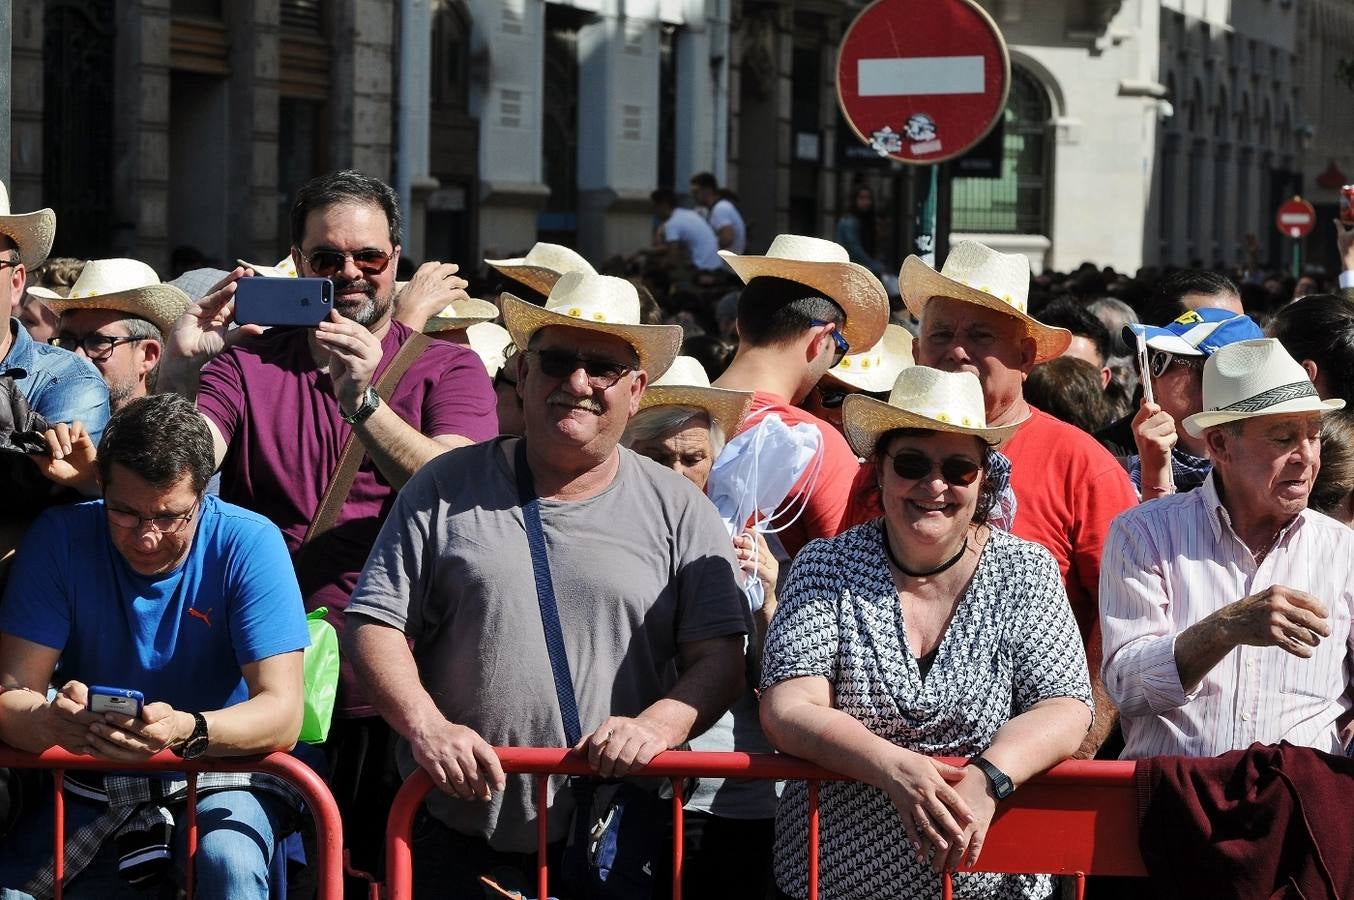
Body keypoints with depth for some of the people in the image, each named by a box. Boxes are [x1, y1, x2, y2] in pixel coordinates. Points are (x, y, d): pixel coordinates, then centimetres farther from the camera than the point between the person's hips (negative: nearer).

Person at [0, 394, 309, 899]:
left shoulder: (249, 544, -15)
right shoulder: (59, 539, -10)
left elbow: (283, 714, -21)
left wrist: (188, 730, -42)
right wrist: (50, 721, -40)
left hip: (222, 776, -3)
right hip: (93, 785, 3)